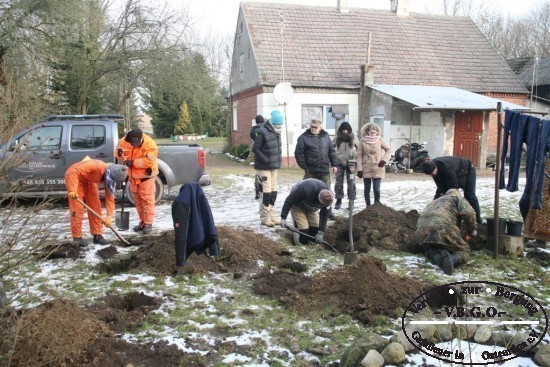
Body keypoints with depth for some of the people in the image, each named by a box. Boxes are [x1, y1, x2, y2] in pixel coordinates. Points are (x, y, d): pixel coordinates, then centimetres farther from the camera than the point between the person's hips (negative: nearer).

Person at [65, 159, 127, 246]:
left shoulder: (110, 176, -15)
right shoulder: (96, 166, -37)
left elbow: (110, 197, -11)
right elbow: (73, 172, -39)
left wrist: (109, 216, -18)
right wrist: (72, 190, -46)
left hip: (89, 181, 7)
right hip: (74, 177, -7)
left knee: (96, 207, 2)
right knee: (77, 209, -10)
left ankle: (97, 235, 10)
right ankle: (77, 237, 0)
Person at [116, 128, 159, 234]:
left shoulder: (150, 145, -24)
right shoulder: (125, 141, -8)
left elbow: (148, 161, -29)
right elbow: (119, 149, 5)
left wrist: (133, 162, -27)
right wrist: (120, 153, -20)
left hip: (146, 175, -6)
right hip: (133, 175, 6)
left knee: (147, 198, -8)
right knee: (137, 199, 12)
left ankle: (148, 223, -3)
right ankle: (142, 222, 22)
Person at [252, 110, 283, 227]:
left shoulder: (276, 132, 10)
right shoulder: (262, 132, -16)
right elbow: (255, 148, -16)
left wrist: (279, 158, 8)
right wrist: (266, 160, -20)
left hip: (274, 166, 8)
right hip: (264, 167, -8)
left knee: (273, 191, 11)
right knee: (266, 191, -9)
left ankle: (272, 215, 20)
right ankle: (265, 217, -1)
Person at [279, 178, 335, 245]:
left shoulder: (328, 197, -26)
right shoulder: (306, 190, -42)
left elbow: (324, 215, -15)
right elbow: (289, 200, -31)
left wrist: (320, 233, -17)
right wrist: (283, 218, -30)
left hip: (311, 208, 5)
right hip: (297, 205, -5)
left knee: (315, 227, -6)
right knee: (304, 229, -17)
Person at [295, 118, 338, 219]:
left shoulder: (326, 137, 9)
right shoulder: (304, 138, -4)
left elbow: (332, 151, 14)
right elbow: (298, 153, -6)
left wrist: (334, 164, 8)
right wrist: (304, 167, -10)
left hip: (325, 170, 4)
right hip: (311, 171, -3)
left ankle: (328, 211, 20)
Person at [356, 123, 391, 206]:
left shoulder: (380, 140, -1)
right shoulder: (362, 141, -3)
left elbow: (388, 150, 10)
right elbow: (359, 156, -1)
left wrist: (384, 159, -5)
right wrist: (359, 169, -6)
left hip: (378, 169, 0)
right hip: (366, 169, 1)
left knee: (376, 189, -8)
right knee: (367, 189, 7)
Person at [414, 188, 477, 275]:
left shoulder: (434, 202, 40)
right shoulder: (458, 198, 22)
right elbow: (468, 213, 2)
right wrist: (472, 230, 17)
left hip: (422, 232, 5)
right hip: (443, 229, -5)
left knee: (429, 249, 34)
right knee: (464, 251, 15)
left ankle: (437, 254, -1)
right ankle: (452, 259, -19)